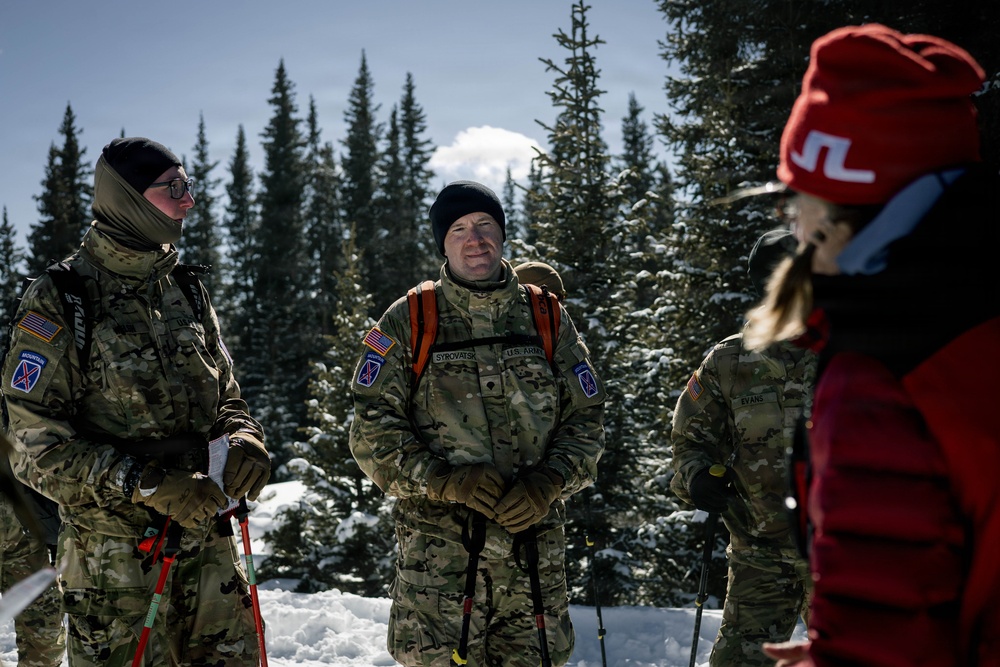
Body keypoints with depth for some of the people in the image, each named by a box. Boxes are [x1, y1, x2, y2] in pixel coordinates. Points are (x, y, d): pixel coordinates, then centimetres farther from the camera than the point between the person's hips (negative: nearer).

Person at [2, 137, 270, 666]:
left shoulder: (188, 293, 9)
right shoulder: (59, 301, -9)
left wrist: (242, 439, -6)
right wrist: (143, 483, -22)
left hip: (209, 546, 5)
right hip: (114, 559, -5)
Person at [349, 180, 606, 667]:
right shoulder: (407, 322, 3)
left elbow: (586, 418, 9)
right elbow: (371, 430, 0)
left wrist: (549, 482, -9)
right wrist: (445, 479, -14)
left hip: (535, 546, 2)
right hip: (438, 543, -2)